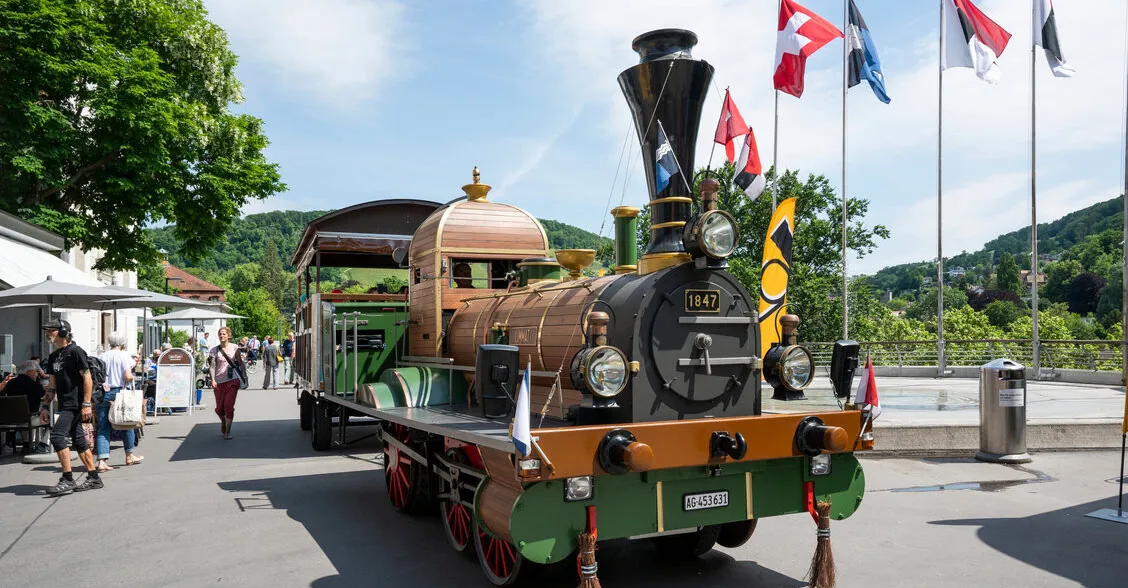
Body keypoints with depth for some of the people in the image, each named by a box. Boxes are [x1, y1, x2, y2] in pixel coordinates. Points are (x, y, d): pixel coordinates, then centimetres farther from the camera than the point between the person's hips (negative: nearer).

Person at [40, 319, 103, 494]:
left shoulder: (75, 351, -10)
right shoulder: (53, 357, 16)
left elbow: (87, 378, -14)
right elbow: (52, 385, 21)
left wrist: (86, 404, -19)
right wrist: (45, 406, 15)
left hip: (75, 404, -9)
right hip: (65, 405, 9)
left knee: (57, 436, -15)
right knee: (78, 440, 10)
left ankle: (68, 480, -10)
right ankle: (94, 478, 16)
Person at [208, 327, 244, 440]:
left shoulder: (234, 347, 4)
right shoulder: (215, 350, 1)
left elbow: (240, 362, 11)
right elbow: (212, 366, -4)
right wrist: (213, 380, -15)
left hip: (232, 380, -1)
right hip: (219, 381, 1)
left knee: (229, 406, -7)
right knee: (219, 408, 7)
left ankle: (227, 431, 2)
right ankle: (223, 422, 40)